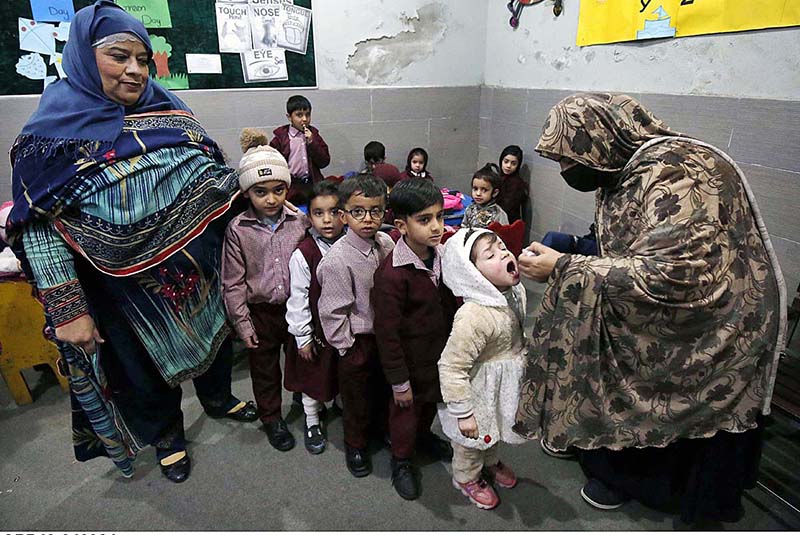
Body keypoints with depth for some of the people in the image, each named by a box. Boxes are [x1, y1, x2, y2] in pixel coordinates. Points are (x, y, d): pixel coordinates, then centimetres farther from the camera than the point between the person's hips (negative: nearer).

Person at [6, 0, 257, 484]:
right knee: (148, 363, 17)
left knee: (215, 335, 22)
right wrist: (67, 311, -19)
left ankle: (219, 398, 51)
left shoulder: (166, 108, 0)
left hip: (199, 267, 4)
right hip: (130, 287, -3)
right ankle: (166, 434, 44)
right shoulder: (56, 127, -13)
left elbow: (212, 171, 8)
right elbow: (39, 227, -16)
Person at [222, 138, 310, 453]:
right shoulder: (237, 229, -9)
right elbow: (233, 283, -5)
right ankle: (272, 419, 38)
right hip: (260, 312, -1)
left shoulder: (300, 221, -7)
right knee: (264, 369, 17)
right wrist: (242, 323, -7)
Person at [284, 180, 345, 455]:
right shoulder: (303, 255, -18)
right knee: (313, 378, 16)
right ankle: (312, 422, 39)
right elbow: (298, 298, -13)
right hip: (317, 329, -2)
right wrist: (303, 336, -10)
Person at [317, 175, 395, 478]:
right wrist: (348, 347, -13)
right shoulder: (337, 260, -25)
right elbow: (334, 312, -18)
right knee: (357, 397, 15)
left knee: (384, 388, 25)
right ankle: (355, 444, 40)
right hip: (358, 341, -6)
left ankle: (381, 429, 52)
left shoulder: (387, 244, -5)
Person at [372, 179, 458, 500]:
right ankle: (401, 460, 42)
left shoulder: (441, 255, -7)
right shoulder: (392, 274, -31)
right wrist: (399, 381, -17)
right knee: (406, 410, 16)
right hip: (410, 360, -7)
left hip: (440, 353, 7)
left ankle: (424, 437, 57)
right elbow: (387, 332, -24)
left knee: (431, 401, 28)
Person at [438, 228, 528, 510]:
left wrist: (524, 358, 18)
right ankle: (467, 478, 50)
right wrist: (462, 412, -24)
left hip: (506, 386, 7)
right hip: (479, 391, -7)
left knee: (495, 428, 33)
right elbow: (451, 367, -31)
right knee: (472, 440, 20)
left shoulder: (516, 291, -12)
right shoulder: (473, 316, -38)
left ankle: (491, 462, 62)